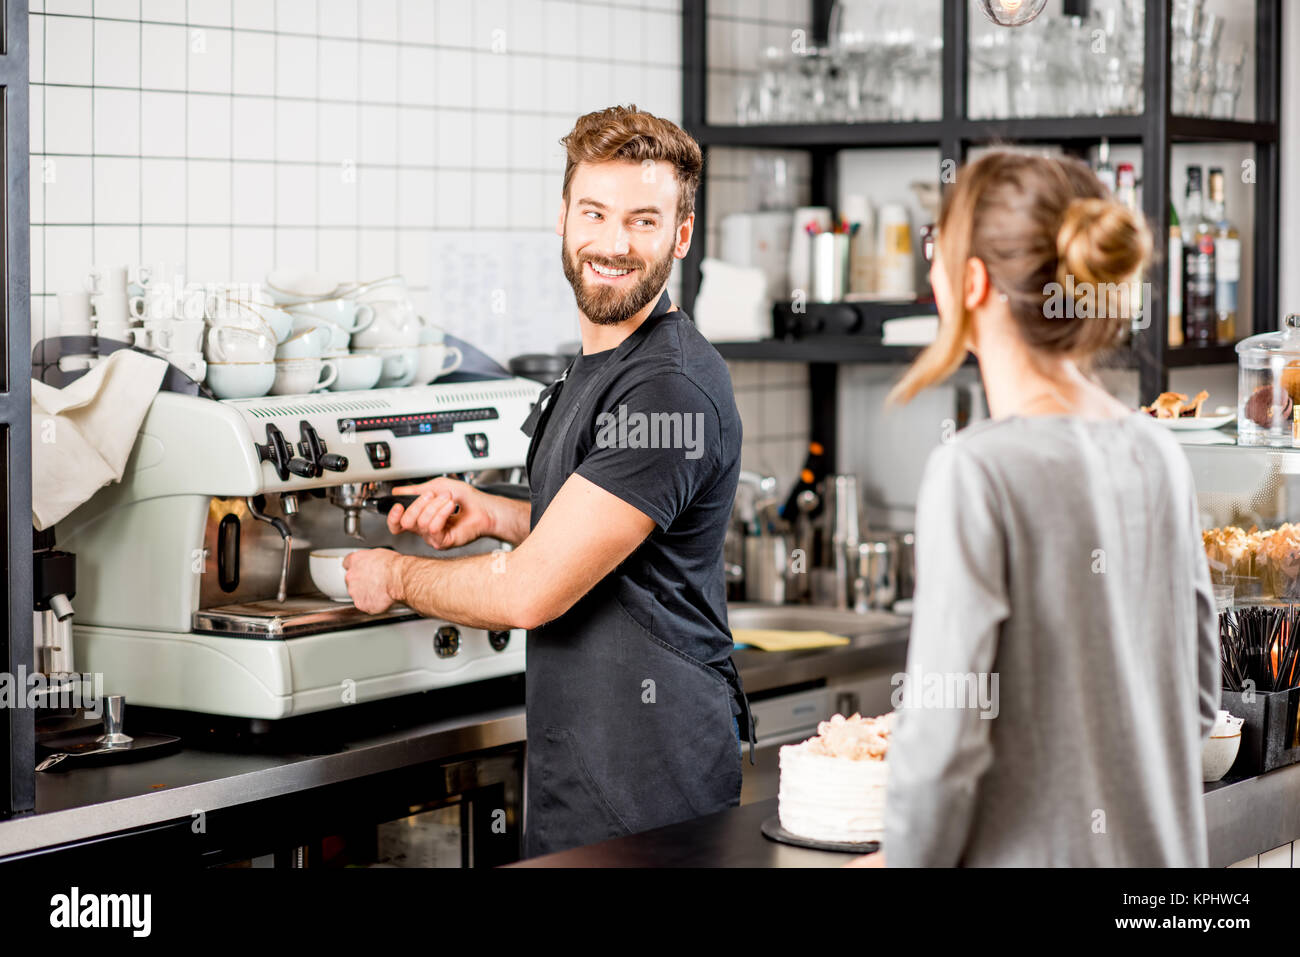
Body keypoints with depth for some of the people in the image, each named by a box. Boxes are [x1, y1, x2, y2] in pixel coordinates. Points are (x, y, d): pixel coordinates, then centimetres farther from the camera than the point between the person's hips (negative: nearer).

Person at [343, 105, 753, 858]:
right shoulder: (602, 366, 12)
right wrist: (493, 515, 10)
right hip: (581, 768, 9)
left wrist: (394, 577, -4)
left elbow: (532, 592, -21)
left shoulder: (670, 388, -21)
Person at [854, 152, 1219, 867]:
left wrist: (907, 860, -4)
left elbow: (942, 738, -19)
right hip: (1162, 856, 7)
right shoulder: (1158, 456, 4)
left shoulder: (977, 471, -17)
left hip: (1029, 856, -7)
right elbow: (1197, 700, 12)